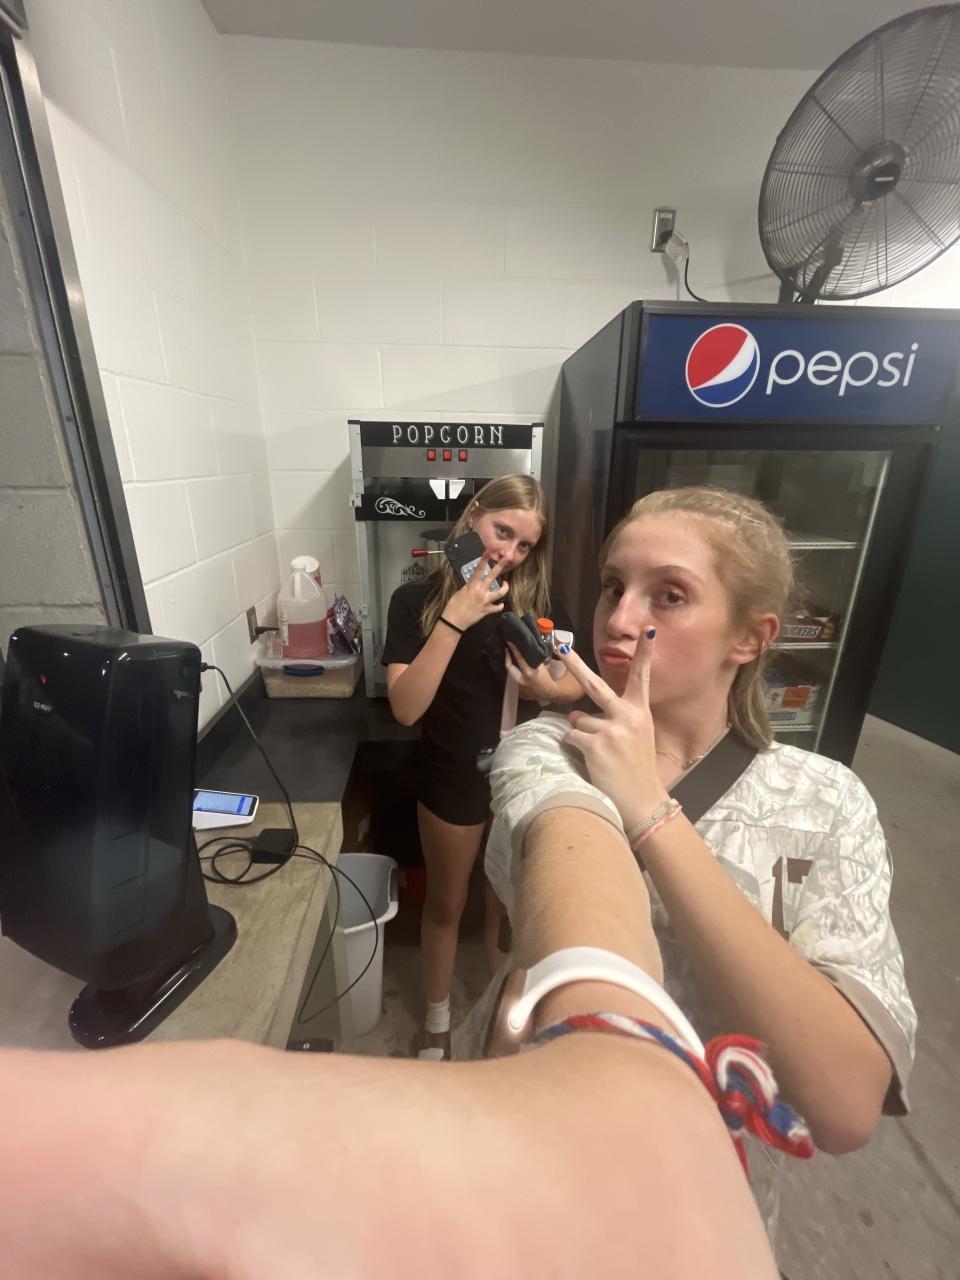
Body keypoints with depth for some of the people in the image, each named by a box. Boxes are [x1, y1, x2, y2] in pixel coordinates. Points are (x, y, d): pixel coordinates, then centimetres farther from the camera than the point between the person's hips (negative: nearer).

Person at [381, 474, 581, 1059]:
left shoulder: (534, 598, -8)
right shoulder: (417, 599, -15)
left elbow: (578, 685, -1)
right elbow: (406, 708, -24)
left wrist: (546, 686, -24)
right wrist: (454, 622, -32)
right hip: (453, 779, -2)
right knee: (447, 903, 21)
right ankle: (439, 1015, 50)